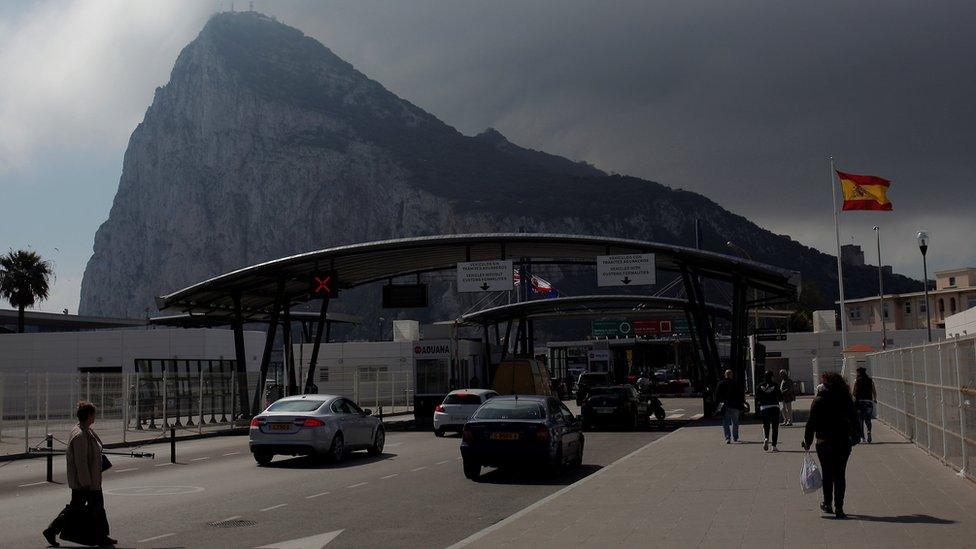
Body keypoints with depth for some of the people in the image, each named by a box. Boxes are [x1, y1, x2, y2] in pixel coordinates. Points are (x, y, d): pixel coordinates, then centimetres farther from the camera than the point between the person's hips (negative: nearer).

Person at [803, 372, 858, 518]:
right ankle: (838, 508, 2)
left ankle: (827, 504, 22)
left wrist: (807, 441, 1)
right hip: (843, 443, 2)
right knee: (840, 475, 5)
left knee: (827, 474, 14)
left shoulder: (819, 401, -8)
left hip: (824, 442, -2)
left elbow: (811, 423, -7)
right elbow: (854, 421, 6)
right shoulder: (847, 400, -1)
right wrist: (853, 437, 17)